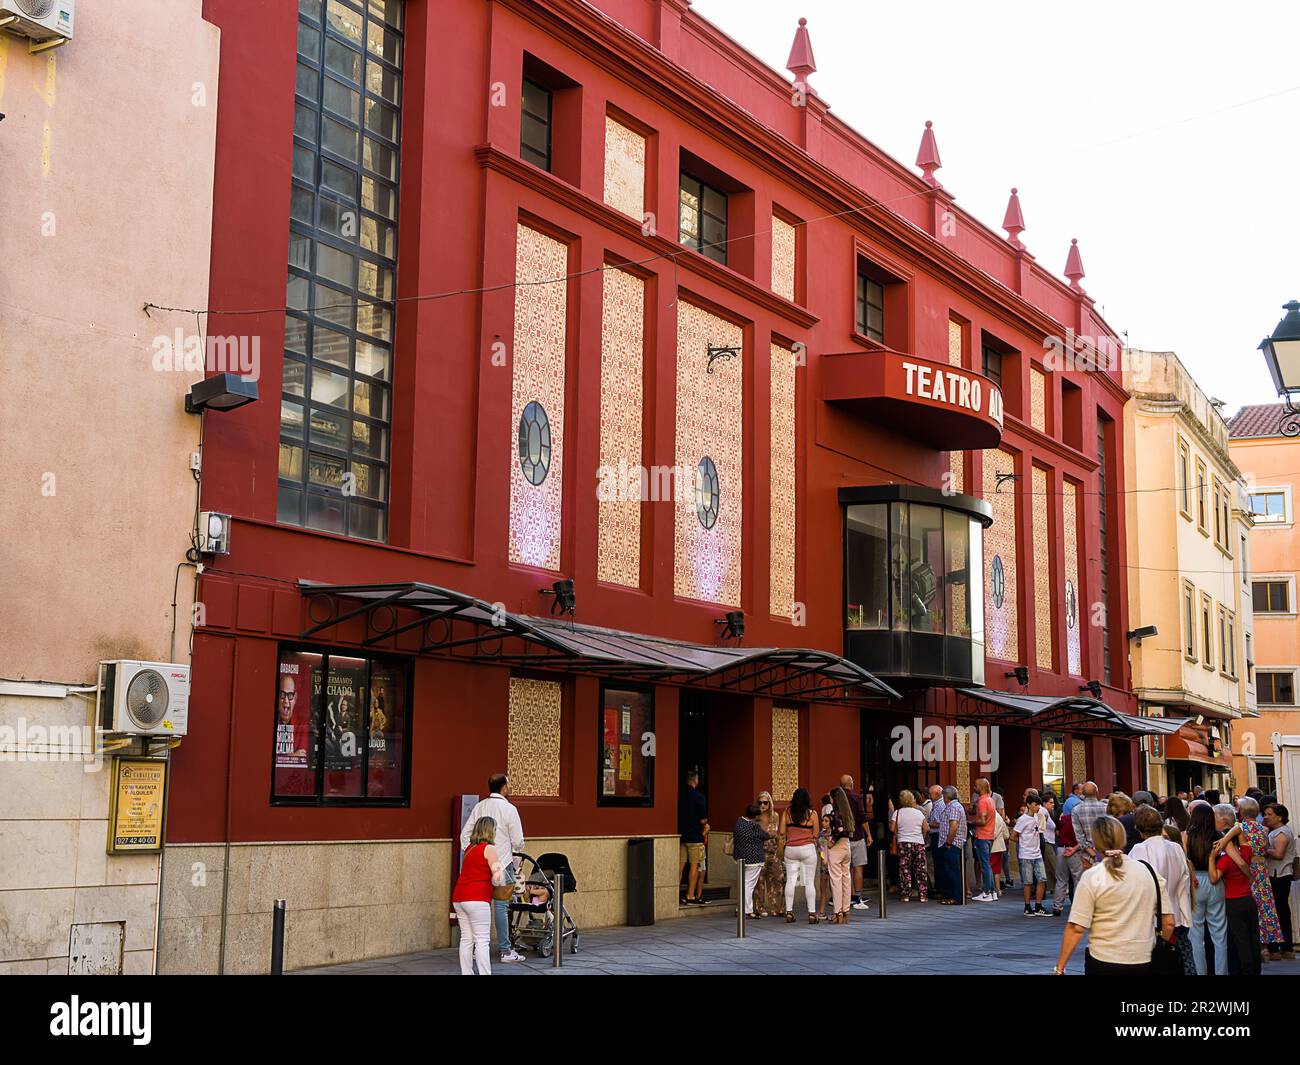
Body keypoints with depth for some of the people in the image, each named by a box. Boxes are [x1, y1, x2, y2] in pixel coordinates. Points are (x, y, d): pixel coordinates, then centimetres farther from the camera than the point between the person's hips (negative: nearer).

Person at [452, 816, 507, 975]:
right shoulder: (489, 849, -4)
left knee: (466, 939, 9)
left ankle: (466, 973, 10)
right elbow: (497, 876, -13)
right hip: (476, 899, -7)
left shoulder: (469, 849, 18)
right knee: (482, 940, -7)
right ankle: (485, 973, -12)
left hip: (458, 898, 8)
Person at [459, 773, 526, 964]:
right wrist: (515, 851, 14)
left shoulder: (479, 806, 6)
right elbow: (518, 841, -7)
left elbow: (465, 834, 6)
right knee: (501, 906, -3)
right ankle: (506, 951, 0)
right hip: (503, 864, -5)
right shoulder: (509, 809, -10)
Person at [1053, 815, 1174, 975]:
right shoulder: (1149, 872, 2)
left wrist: (1059, 967, -7)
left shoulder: (1092, 877, -10)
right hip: (1144, 962, 4)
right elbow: (1168, 922, 4)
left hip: (1103, 963, -4)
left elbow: (1076, 928, -13)